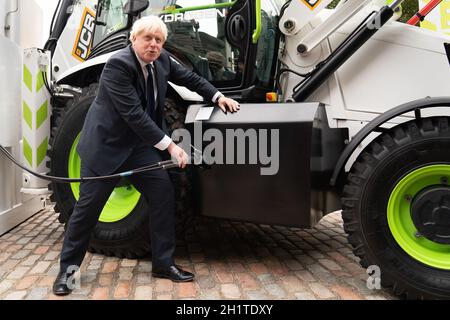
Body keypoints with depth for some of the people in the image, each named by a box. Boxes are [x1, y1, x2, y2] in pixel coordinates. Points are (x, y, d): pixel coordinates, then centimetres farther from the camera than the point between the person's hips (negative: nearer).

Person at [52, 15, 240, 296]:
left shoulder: (162, 60, 0)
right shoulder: (118, 64, -22)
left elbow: (189, 77, 17)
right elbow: (134, 114, -28)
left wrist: (218, 96, 8)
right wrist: (169, 145, -29)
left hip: (140, 144, 7)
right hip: (107, 144, -6)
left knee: (164, 194, -1)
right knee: (89, 205, -1)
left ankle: (163, 263, 12)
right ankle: (68, 268, 17)